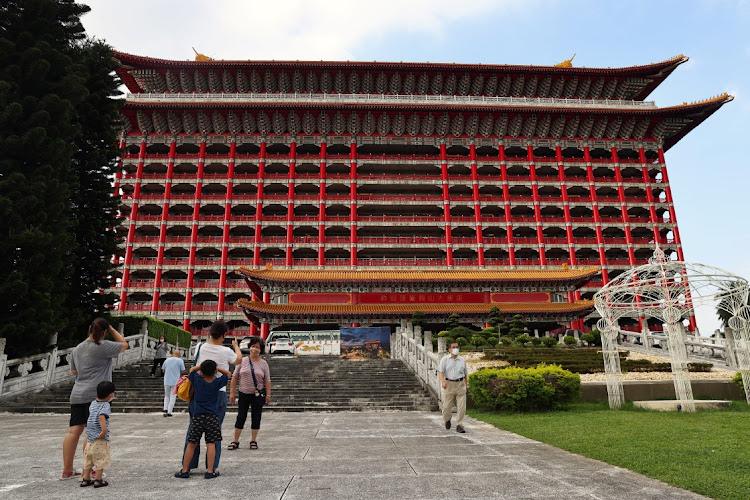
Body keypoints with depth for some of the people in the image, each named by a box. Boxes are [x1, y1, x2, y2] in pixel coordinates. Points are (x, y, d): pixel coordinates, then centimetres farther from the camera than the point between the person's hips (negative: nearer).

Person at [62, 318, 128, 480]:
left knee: (74, 431, 8)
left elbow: (73, 371, 26)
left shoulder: (77, 348, 15)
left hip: (77, 395, 7)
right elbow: (124, 344, 6)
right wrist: (112, 330, 11)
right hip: (95, 395, -7)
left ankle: (67, 470, 13)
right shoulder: (103, 347, -9)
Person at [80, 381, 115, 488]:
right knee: (101, 459, 3)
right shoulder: (106, 405, -14)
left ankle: (86, 479, 24)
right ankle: (98, 480, 6)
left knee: (88, 459, 17)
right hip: (100, 439, -7)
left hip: (90, 436, 7)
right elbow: (101, 416, -31)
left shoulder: (93, 403, 9)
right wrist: (104, 430, -31)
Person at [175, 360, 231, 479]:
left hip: (197, 416, 1)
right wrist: (216, 367, 12)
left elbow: (192, 369, 20)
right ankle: (210, 471, 1)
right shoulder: (217, 383, -1)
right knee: (211, 444, 1)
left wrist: (202, 365, 24)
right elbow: (228, 373, 15)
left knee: (191, 444, 9)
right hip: (212, 416, -1)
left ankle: (185, 470, 16)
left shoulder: (197, 380, 1)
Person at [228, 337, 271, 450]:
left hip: (258, 394, 0)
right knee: (241, 417, 3)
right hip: (244, 394, 0)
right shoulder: (242, 361, 2)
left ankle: (253, 441, 17)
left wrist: (268, 395, -3)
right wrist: (232, 392, -1)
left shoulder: (263, 363, 1)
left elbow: (267, 381, 2)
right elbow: (235, 377, 4)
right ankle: (235, 442, 14)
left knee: (256, 417, 5)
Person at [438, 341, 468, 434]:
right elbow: (441, 371, -6)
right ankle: (447, 419, 34)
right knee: (447, 406, 5)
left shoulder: (462, 360, 10)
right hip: (449, 384, -2)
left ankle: (459, 426, 3)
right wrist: (443, 381, -22)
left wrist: (466, 385, 18)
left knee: (461, 407, -6)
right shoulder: (445, 359, 2)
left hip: (460, 384, 2)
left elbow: (465, 374, 18)